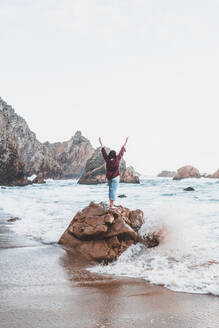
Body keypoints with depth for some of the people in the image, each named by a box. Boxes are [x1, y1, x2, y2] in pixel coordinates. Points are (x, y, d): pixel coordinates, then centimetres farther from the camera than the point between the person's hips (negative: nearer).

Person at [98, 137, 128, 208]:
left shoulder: (107, 160, -8)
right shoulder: (117, 159, -14)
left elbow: (104, 152, 3)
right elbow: (121, 152, -5)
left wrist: (101, 144, 14)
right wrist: (125, 143, 6)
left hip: (109, 177, 4)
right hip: (115, 177, -4)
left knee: (110, 190, 19)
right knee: (113, 190, -5)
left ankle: (110, 203, 19)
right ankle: (112, 205, -9)